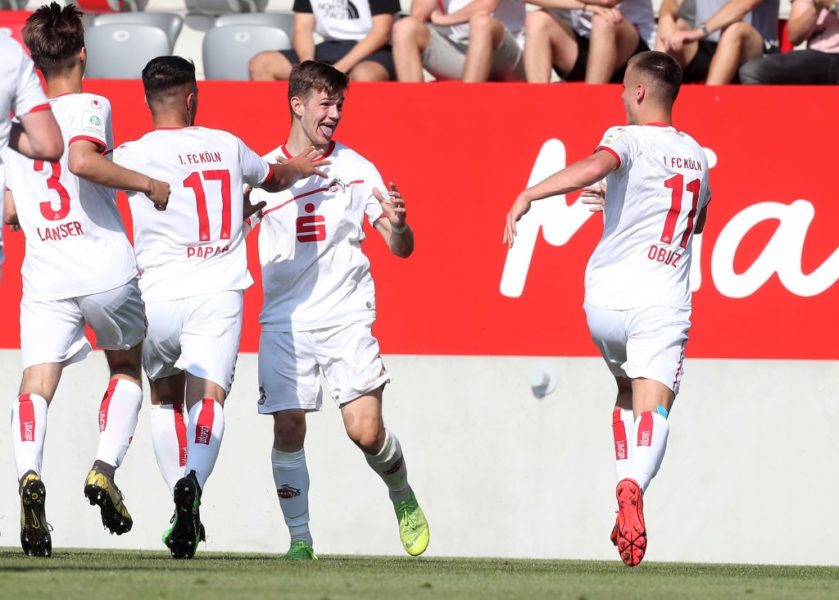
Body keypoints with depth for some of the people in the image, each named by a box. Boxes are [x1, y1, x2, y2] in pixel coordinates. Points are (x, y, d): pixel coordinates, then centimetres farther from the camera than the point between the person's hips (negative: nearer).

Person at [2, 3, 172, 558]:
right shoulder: (90, 107, -3)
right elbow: (81, 159, -24)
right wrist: (145, 184, -13)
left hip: (44, 277, 2)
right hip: (108, 269, -2)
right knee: (126, 368, 21)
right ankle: (105, 467, 0)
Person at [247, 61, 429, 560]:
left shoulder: (356, 168, 2)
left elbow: (402, 248, 2)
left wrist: (397, 224, -20)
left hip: (347, 318, -1)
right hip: (284, 323, 1)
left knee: (366, 430, -9)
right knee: (288, 429, -7)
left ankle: (403, 497, 19)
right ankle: (299, 537, 5)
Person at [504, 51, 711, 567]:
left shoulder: (629, 139, -3)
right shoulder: (697, 156, 15)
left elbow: (596, 166, -28)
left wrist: (529, 195, -33)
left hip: (606, 297, -1)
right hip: (663, 304, 1)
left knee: (628, 393, 24)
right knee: (652, 411, -11)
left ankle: (627, 489, 16)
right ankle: (634, 486, -39)